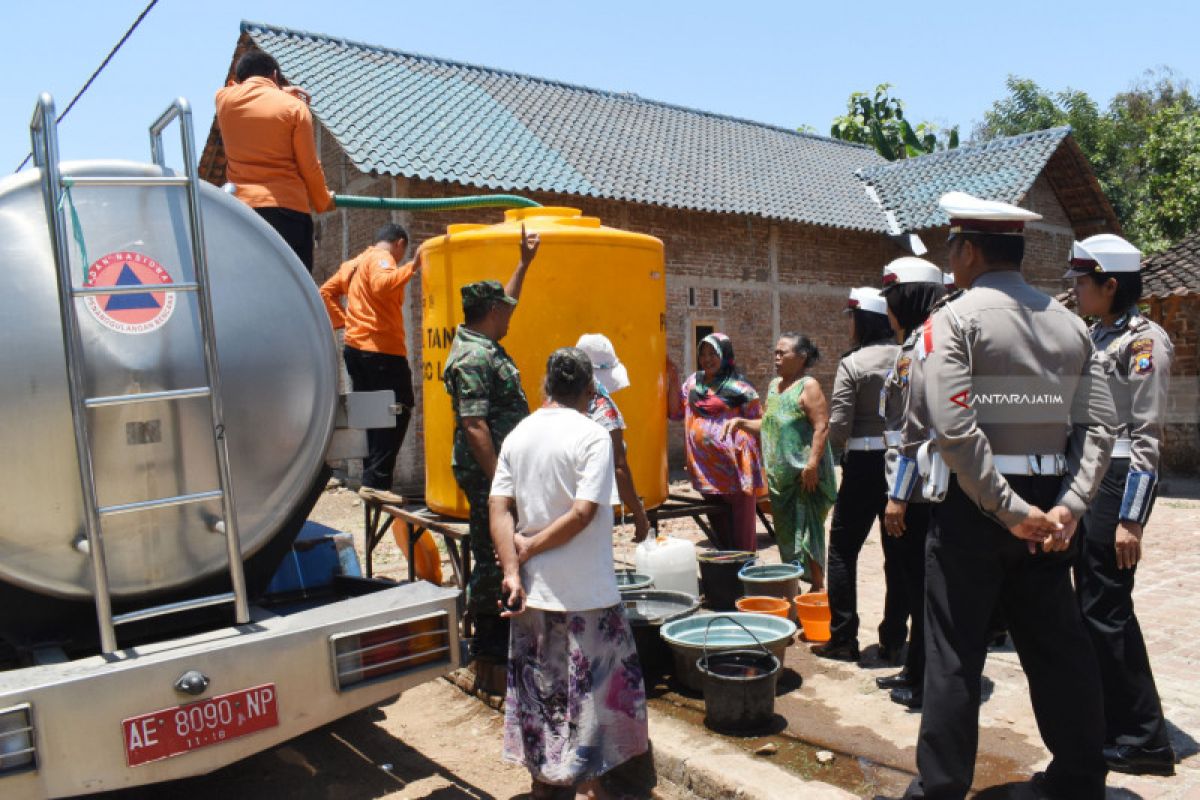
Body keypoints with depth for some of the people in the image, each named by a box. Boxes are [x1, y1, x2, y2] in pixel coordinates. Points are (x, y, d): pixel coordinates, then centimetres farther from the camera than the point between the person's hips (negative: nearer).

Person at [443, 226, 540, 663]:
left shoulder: (479, 342, 11)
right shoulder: (474, 357, -19)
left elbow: (504, 301, 31)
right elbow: (474, 426, -24)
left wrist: (524, 261, 33)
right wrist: (499, 479, -24)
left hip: (497, 468, 10)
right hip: (486, 471, -10)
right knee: (491, 552, -1)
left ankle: (497, 623, 28)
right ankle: (487, 638, 11)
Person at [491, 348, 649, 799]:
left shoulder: (518, 435, 3)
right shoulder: (592, 436, -12)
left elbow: (499, 508, -4)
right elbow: (583, 513, -20)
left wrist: (513, 569, -8)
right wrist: (529, 546, -10)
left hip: (533, 589, 6)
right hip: (584, 592, -5)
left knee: (538, 686, 18)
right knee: (590, 692, 8)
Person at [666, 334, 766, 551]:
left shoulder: (739, 388, -5)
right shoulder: (694, 382, 11)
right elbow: (675, 412, 6)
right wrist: (673, 379, -1)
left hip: (734, 468, -5)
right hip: (705, 469, 5)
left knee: (741, 537, 0)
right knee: (719, 529, 16)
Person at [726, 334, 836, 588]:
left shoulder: (808, 386, -8)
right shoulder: (774, 385, 17)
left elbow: (822, 428, -16)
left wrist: (812, 464, -24)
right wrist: (741, 422, 8)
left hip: (804, 474, -8)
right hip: (779, 474, 8)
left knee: (807, 529, -5)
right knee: (785, 530, 13)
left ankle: (817, 586, 5)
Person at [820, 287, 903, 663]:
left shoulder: (853, 363, -10)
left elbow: (838, 427, -14)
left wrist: (843, 452, 5)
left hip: (865, 464, -4)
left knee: (842, 550, 9)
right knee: (898, 552, 11)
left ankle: (843, 639, 12)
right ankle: (894, 641, 18)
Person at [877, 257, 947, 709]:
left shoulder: (918, 346, -16)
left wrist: (898, 495, -19)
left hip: (918, 492, -10)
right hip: (929, 489, 10)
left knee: (921, 586, 1)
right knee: (920, 585, 17)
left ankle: (927, 683, 13)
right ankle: (916, 670, 30)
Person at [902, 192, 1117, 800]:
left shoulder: (953, 319, -9)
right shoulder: (1068, 323, 9)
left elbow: (954, 429, -20)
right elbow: (1098, 425, 1)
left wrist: (1010, 510, -15)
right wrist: (1069, 506, -5)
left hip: (972, 505, -6)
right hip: (1047, 504, 6)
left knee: (954, 653, 3)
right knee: (1058, 645, 17)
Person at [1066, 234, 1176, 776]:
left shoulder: (1143, 340, -11)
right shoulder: (1095, 337, 14)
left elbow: (1146, 436, -16)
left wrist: (1130, 518, -19)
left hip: (1117, 481, -9)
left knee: (1107, 609, -5)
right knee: (1093, 604, 15)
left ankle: (1143, 738, 9)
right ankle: (1108, 716, 30)